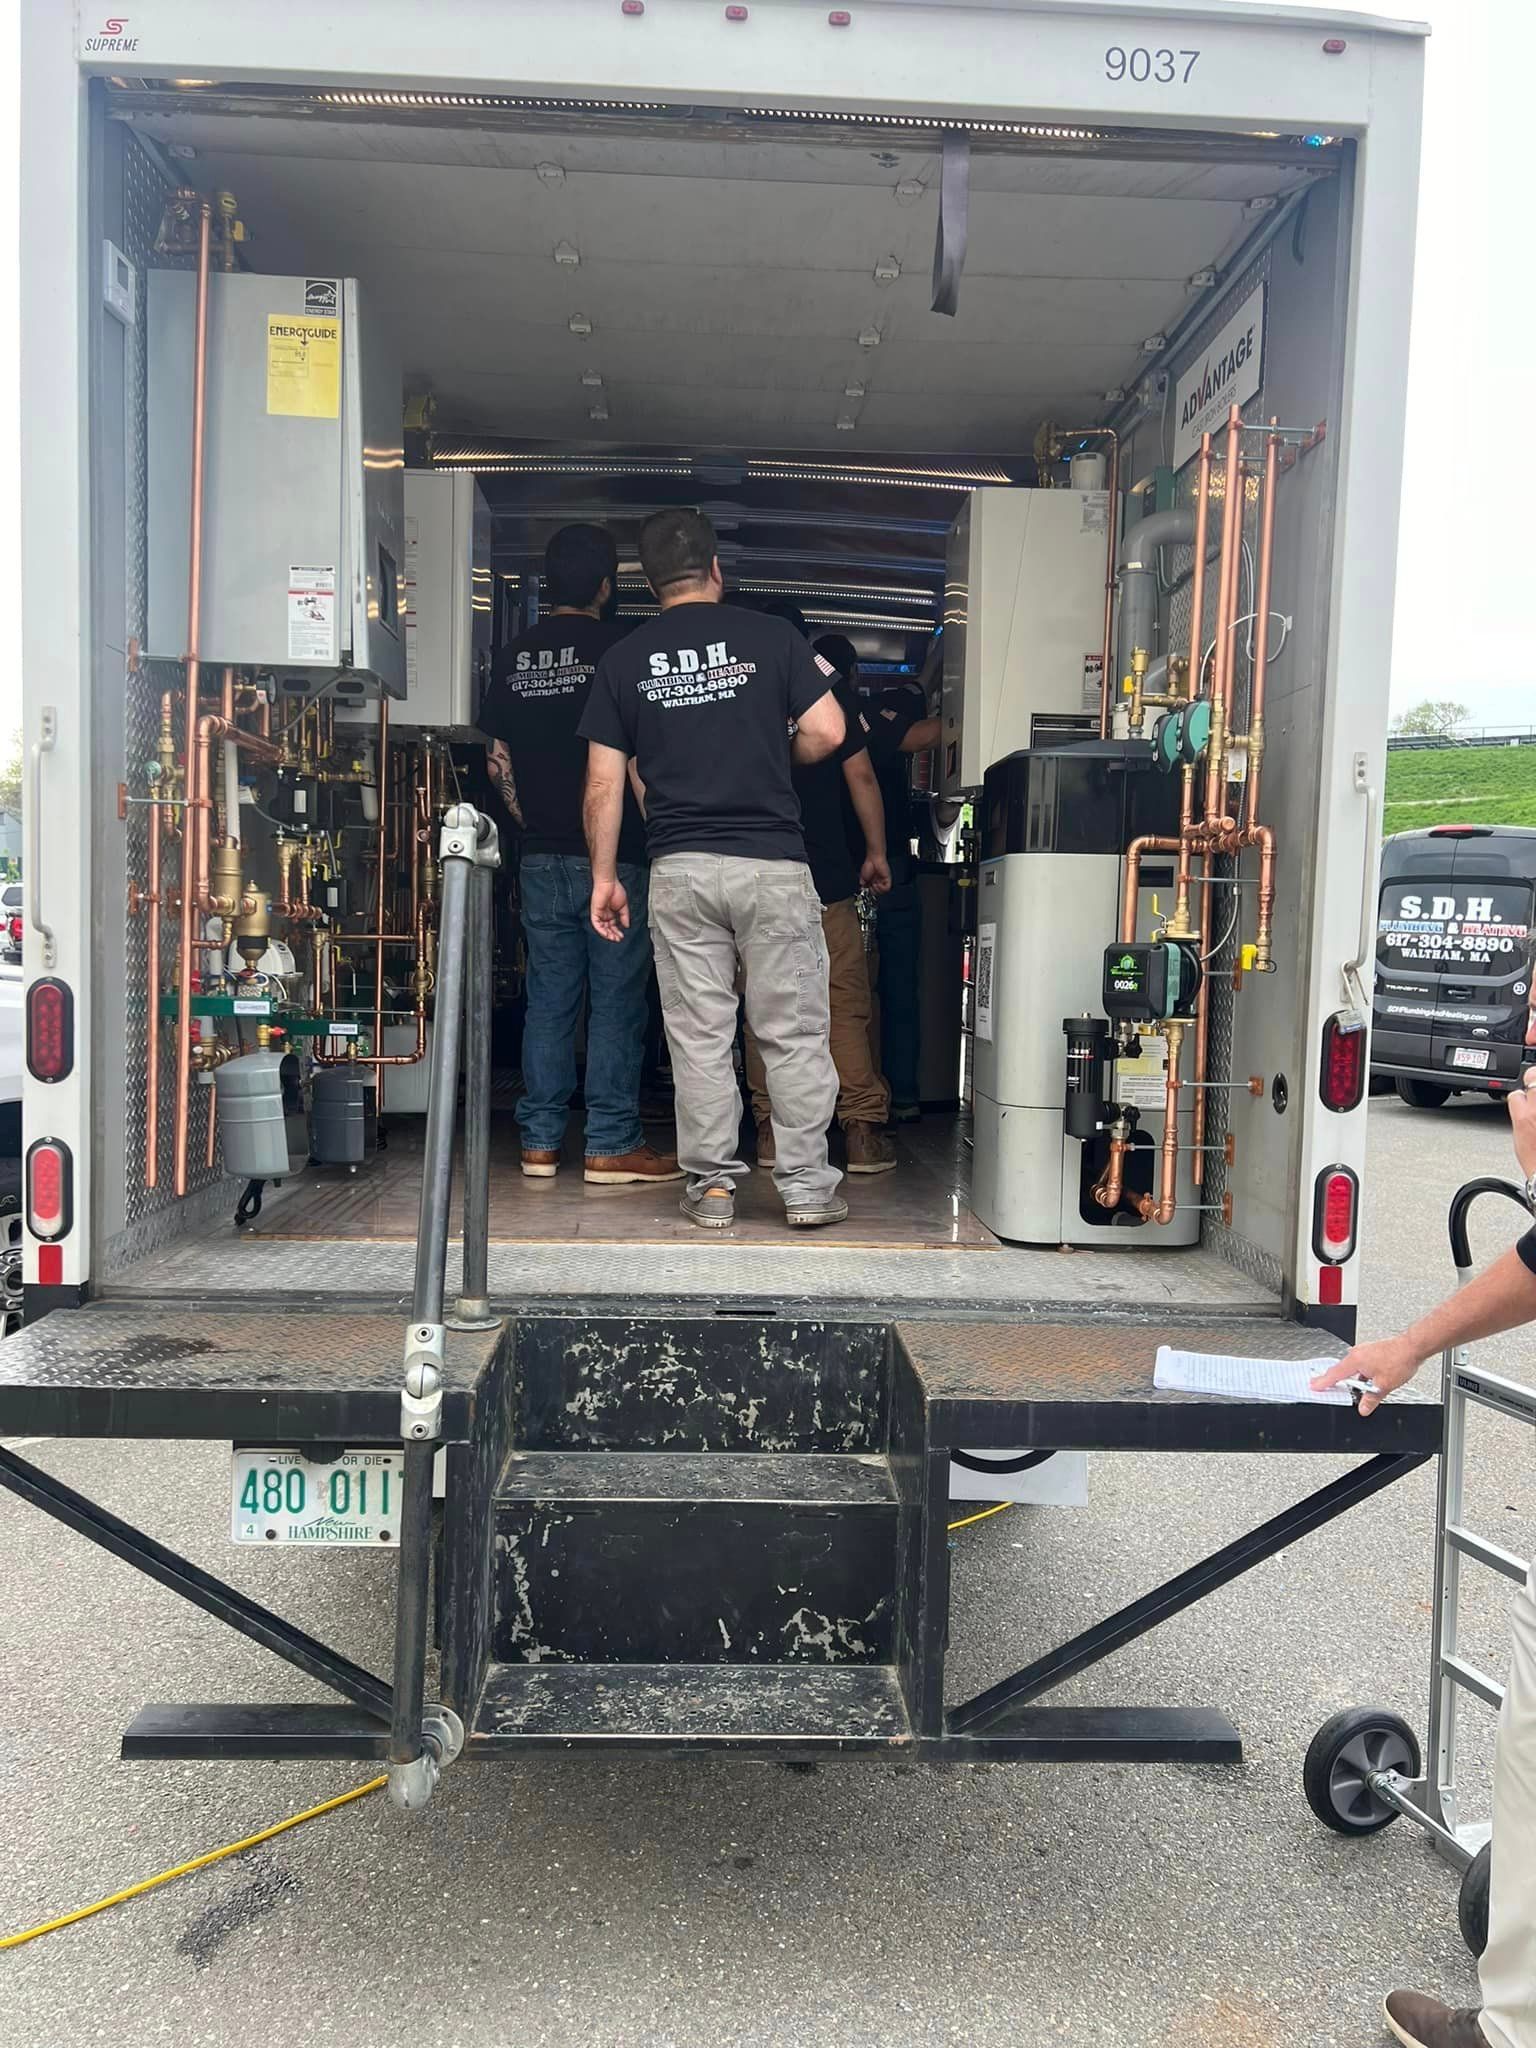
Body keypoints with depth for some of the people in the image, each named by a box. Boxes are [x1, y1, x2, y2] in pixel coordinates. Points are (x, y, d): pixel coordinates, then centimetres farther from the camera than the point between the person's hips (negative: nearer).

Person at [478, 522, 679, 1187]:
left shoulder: (514, 655, 9)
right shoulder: (620, 646, -6)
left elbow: (497, 760, 12)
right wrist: (650, 827, 5)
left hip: (541, 855, 5)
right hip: (613, 853, -5)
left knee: (549, 998, 9)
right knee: (616, 1001, 0)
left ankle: (540, 1143, 13)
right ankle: (612, 1146, 2)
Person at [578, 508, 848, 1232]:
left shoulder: (623, 660, 6)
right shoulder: (771, 636, 1)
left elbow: (604, 784, 3)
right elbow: (825, 734, -4)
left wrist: (604, 876, 10)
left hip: (679, 869, 2)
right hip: (772, 861, -1)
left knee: (698, 1035, 7)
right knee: (793, 1033, 5)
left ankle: (712, 1186, 12)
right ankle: (807, 1187, 9)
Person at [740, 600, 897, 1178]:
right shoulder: (829, 692, 1)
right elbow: (860, 776, -1)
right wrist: (876, 853, 7)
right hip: (827, 879, -2)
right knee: (846, 1004, 1)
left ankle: (771, 1129, 8)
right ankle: (863, 1129, -1)